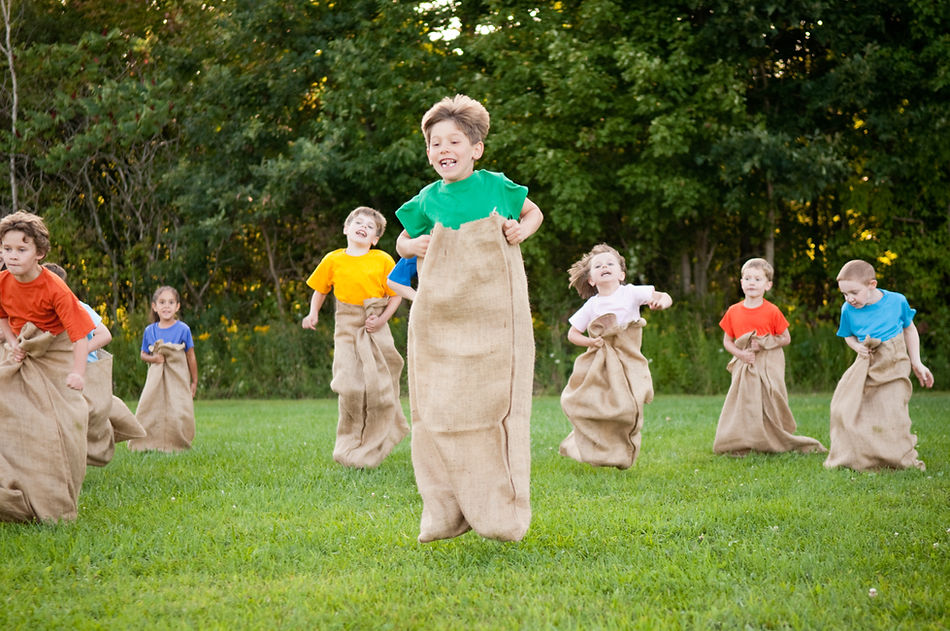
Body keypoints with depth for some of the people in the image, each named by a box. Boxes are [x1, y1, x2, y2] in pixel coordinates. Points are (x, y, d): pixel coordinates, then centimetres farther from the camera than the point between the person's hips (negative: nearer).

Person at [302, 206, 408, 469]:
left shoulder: (383, 260, 0)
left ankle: (371, 450, 12)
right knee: (350, 387, -6)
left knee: (378, 386, -1)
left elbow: (395, 295, 2)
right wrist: (313, 313, -3)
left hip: (375, 329, 0)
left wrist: (382, 319, -12)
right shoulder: (333, 260, 5)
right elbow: (320, 290, 14)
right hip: (346, 328, 0)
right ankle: (350, 445, 11)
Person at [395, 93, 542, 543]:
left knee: (495, 404, -2)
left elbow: (533, 213, 19)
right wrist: (414, 245, -1)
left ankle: (500, 515, 7)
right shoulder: (428, 200, 5)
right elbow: (402, 241, 21)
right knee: (438, 409, 1)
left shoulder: (496, 187, 1)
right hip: (439, 319, 2)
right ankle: (445, 514, 10)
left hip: (492, 316, -2)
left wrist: (520, 230, -1)